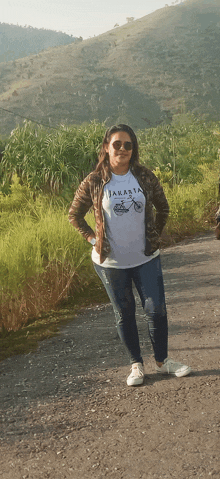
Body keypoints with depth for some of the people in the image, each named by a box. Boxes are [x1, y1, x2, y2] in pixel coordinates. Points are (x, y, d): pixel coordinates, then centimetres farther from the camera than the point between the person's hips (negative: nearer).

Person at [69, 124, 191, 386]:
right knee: (124, 313, 11)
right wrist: (92, 237, -2)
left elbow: (162, 208, 11)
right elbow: (74, 215, 5)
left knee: (156, 309, 3)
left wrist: (154, 236, 7)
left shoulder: (145, 177, -3)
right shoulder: (94, 182, -7)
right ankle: (136, 365, 27)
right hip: (111, 262, -1)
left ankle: (162, 360, 24)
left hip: (146, 258, 1)